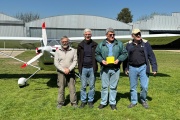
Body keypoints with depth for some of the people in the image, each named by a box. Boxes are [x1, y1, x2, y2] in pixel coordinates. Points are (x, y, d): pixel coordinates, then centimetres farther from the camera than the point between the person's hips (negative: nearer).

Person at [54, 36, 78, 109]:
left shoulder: (73, 50, 3)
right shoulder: (58, 51, 4)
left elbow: (75, 61, -2)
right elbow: (56, 62, -2)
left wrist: (69, 69, -14)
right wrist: (63, 70, -11)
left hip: (71, 72, 0)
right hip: (61, 72, 0)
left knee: (72, 88, 3)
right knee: (61, 88, 6)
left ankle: (74, 102, 15)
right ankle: (60, 103, 18)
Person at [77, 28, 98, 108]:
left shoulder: (95, 45, 2)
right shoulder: (80, 45, 5)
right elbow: (78, 56, 10)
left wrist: (95, 66, -5)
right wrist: (79, 66, 2)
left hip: (92, 68, 0)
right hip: (83, 68, 1)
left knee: (92, 86, 8)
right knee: (83, 86, 8)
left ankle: (90, 101, 22)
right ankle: (83, 101, 21)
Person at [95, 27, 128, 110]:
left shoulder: (119, 44, 5)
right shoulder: (101, 44, 5)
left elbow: (124, 54, 5)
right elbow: (97, 55, 5)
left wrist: (119, 59, -11)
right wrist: (101, 60, -12)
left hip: (115, 69, 0)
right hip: (104, 69, 0)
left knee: (113, 87, 8)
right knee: (104, 86, 7)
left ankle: (112, 103, 21)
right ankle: (103, 102, 21)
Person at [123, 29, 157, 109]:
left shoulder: (145, 43, -1)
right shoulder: (129, 44, 3)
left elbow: (151, 56, -2)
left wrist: (154, 68, -6)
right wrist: (125, 68, 6)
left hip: (143, 68, -1)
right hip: (132, 68, 2)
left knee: (144, 86, -1)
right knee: (133, 87, 11)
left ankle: (143, 100, 24)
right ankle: (133, 102, 27)